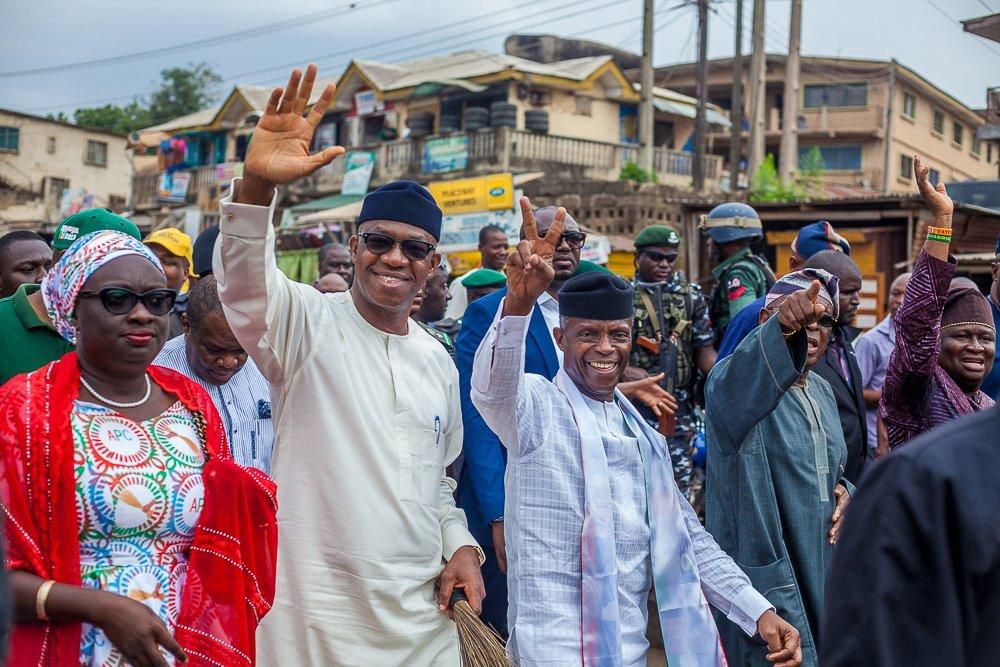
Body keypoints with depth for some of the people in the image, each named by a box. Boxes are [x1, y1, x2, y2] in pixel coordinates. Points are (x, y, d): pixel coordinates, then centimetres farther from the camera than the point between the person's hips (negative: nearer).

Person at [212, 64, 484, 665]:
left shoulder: (439, 362, 10)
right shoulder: (310, 323, -7)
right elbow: (243, 281, -28)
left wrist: (460, 545, 4)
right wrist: (257, 185, -44)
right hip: (318, 615, -5)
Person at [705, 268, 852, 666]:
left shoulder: (822, 392, 11)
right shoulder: (737, 381, -14)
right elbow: (733, 382, -41)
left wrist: (844, 492, 0)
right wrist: (783, 326, -59)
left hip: (820, 569, 8)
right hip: (763, 574, -8)